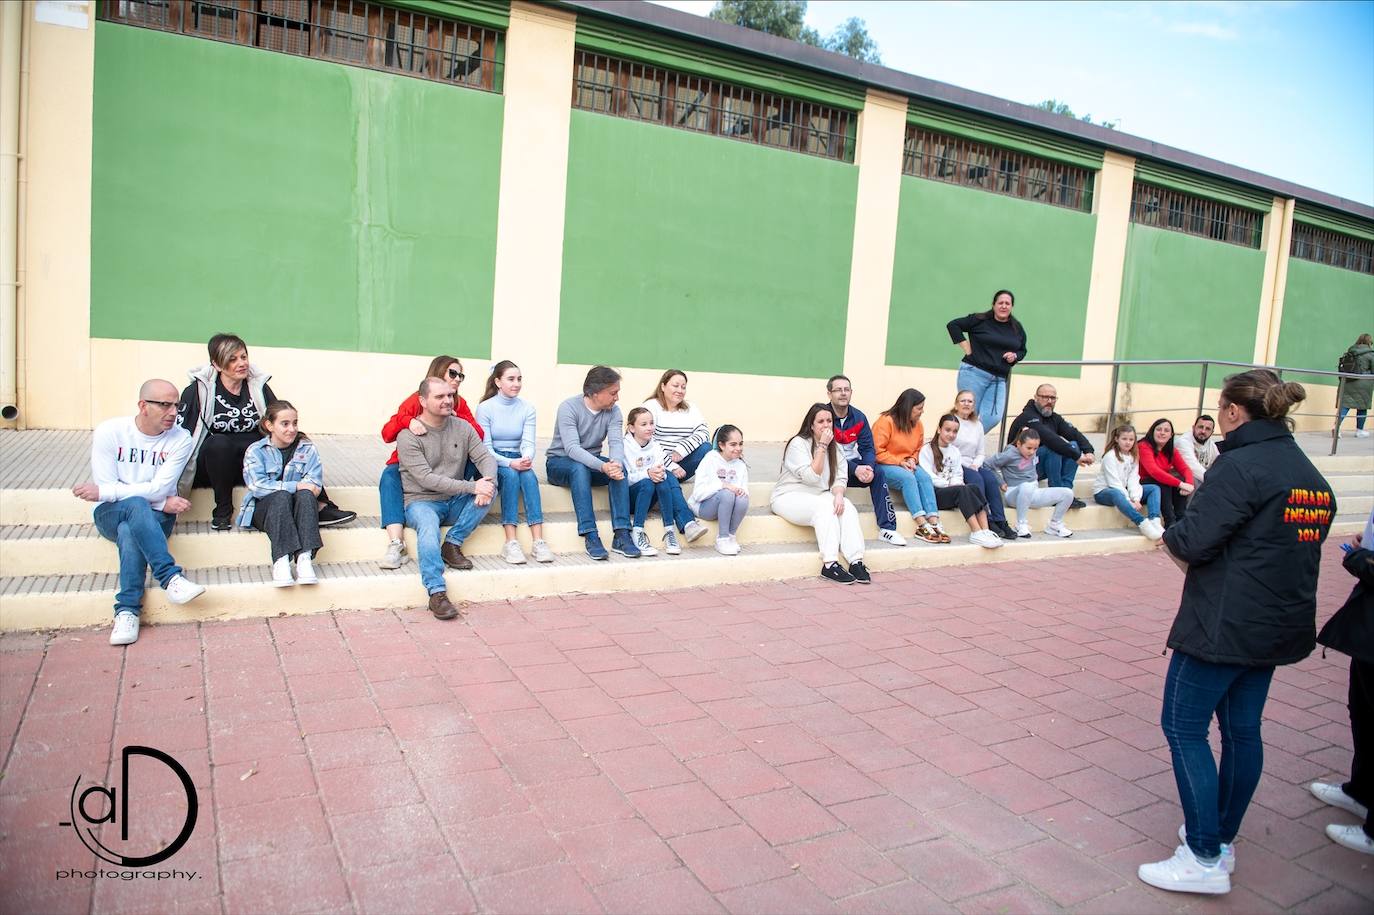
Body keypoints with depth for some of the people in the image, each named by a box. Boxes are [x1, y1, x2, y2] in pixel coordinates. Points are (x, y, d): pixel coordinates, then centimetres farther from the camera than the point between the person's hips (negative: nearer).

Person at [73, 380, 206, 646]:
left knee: (129, 532, -35)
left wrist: (104, 492, -18)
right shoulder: (109, 431, -6)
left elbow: (159, 488, -15)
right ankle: (171, 577, -44)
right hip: (111, 514, 0)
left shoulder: (180, 439, -6)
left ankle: (127, 611, -34)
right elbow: (105, 486, -11)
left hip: (155, 516, 1)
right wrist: (161, 503, -17)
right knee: (136, 505, -36)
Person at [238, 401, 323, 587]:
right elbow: (257, 486, -13)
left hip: (299, 508, 1)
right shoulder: (256, 450, 4)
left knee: (305, 495, -32)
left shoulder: (307, 449, 9)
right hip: (265, 510, -1)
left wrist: (300, 489, -25)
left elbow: (314, 484, -3)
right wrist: (296, 486, -20)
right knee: (281, 496, -34)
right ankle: (281, 560, -48)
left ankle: (304, 557, -46)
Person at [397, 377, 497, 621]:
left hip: (455, 501, 5)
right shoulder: (408, 436, -10)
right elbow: (426, 479, -20)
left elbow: (486, 457, -1)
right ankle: (437, 593, -40)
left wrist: (488, 483, -26)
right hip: (421, 501, -5)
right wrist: (472, 486, -28)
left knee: (489, 489, -20)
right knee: (428, 526, -37)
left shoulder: (462, 427, 6)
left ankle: (452, 544, -12)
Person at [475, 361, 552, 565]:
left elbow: (528, 442, -5)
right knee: (510, 475, -34)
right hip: (493, 463, -2)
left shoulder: (527, 408, 4)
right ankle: (511, 543, -39)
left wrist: (526, 459, -28)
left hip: (517, 461, 3)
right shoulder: (485, 408, -5)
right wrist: (509, 463, -27)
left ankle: (538, 541, -38)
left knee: (529, 475, -30)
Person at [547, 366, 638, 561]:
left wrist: (616, 463, -41)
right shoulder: (569, 407, -18)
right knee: (579, 468, -37)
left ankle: (621, 535, -30)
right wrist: (603, 466, -46)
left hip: (592, 461, 4)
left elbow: (616, 442, -16)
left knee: (619, 469, -26)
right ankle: (590, 536, -40)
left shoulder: (613, 411, -2)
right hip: (559, 463, -4)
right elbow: (572, 448, -30)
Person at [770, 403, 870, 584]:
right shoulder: (798, 443, -11)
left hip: (819, 495, 6)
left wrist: (838, 495, -18)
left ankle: (856, 561, -28)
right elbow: (811, 476, -19)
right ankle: (829, 564, -37)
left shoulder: (834, 447, 11)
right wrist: (822, 447, -21)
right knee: (824, 506, -33)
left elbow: (840, 477, 4)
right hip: (788, 497, -6)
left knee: (847, 506, -22)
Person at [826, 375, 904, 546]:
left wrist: (868, 467, -22)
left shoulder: (859, 417, 2)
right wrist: (855, 469, -28)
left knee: (878, 472, -18)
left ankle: (887, 527, -17)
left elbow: (867, 448, 1)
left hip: (855, 465, 5)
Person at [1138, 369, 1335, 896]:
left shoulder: (1243, 466, -17)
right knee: (1242, 729, 17)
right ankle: (1223, 839, 28)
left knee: (1183, 727, 0)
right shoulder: (1312, 475, 11)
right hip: (1280, 626, 9)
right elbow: (1293, 548, 17)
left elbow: (1191, 543, -23)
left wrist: (1171, 541, 0)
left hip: (1225, 624, -9)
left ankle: (1205, 859, 3)